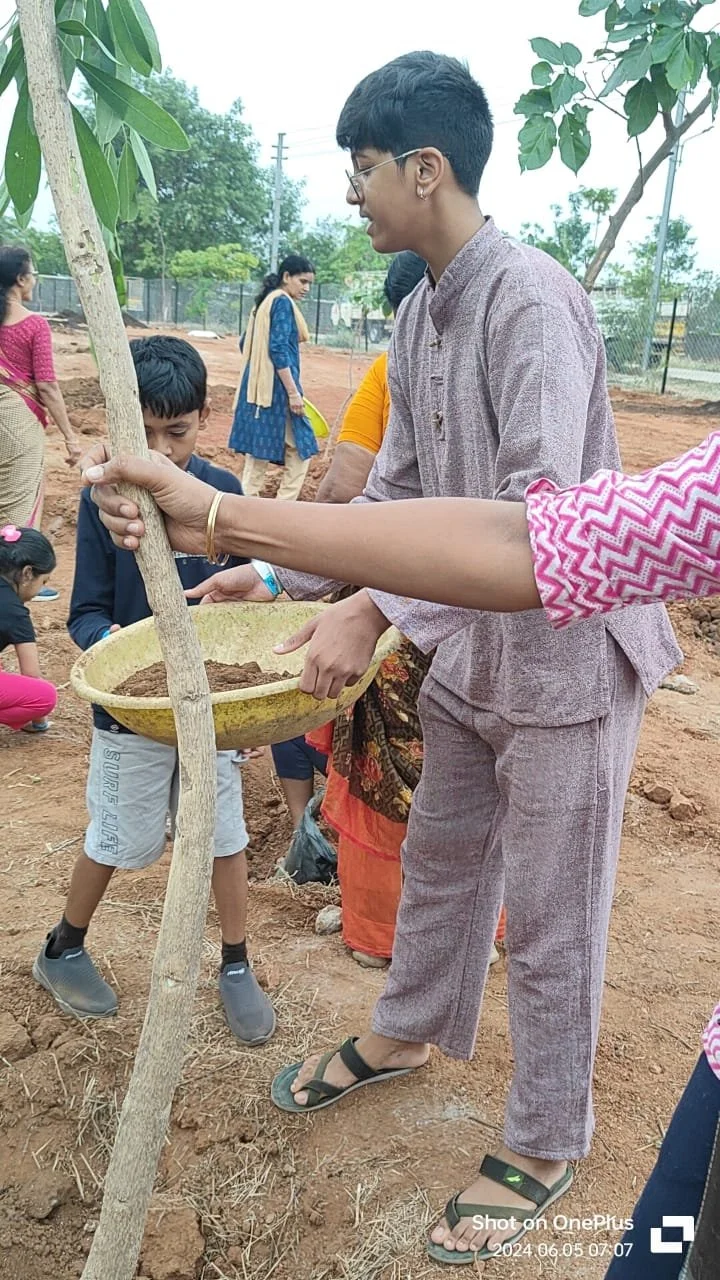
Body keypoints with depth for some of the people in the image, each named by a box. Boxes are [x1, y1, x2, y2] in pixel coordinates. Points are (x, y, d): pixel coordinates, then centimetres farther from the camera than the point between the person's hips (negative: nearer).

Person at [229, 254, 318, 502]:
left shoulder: (265, 301, 17)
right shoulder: (283, 302, -10)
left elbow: (246, 344, 21)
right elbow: (279, 349, -19)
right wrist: (293, 392, -21)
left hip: (257, 386, 9)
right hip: (277, 387, -9)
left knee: (259, 448, 10)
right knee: (300, 447, -2)